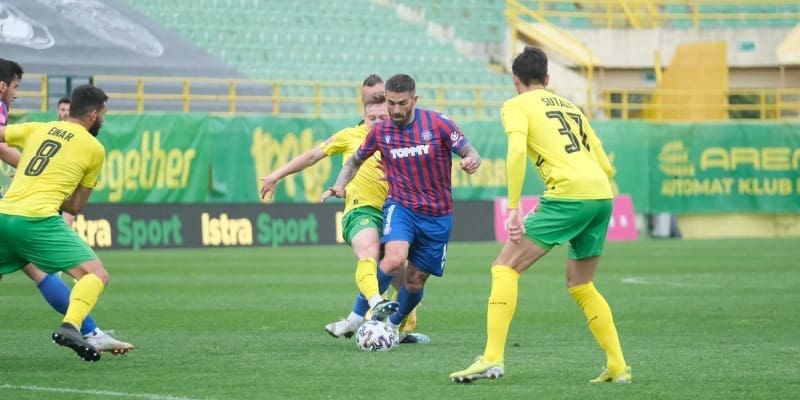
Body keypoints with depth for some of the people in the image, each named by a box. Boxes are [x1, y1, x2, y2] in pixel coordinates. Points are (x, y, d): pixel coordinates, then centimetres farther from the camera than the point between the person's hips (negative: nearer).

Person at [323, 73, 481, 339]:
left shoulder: (438, 123, -9)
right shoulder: (380, 132, -2)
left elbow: (470, 153, -8)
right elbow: (356, 160, 15)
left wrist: (471, 162, -32)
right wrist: (339, 185, -3)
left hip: (438, 215, 1)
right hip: (401, 206, 0)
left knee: (415, 281, 5)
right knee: (394, 260, -29)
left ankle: (393, 326, 32)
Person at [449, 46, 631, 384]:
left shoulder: (516, 106, 9)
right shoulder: (570, 106, 28)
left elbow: (516, 151, -11)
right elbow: (606, 167, 24)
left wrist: (513, 209, -11)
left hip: (570, 193, -7)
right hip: (602, 195, 7)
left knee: (505, 268, -2)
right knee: (579, 285, 23)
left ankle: (492, 359, -15)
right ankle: (618, 367, 18)